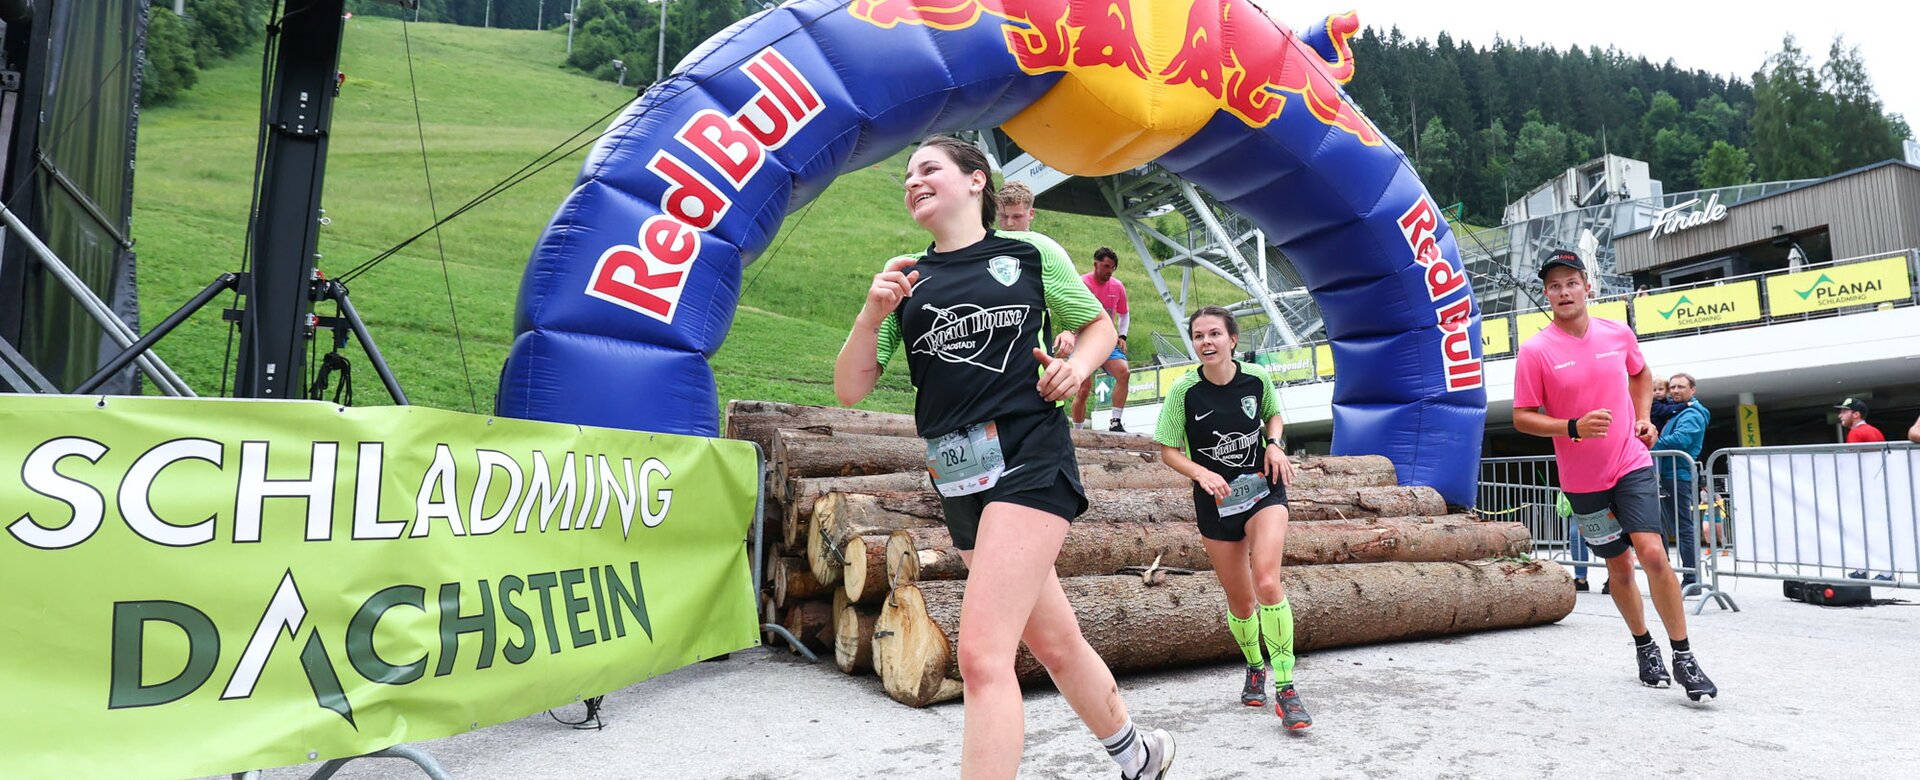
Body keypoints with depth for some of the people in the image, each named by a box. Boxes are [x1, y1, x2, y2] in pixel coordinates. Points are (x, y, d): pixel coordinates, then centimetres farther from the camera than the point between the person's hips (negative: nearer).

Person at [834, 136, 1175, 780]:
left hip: (1030, 461, -5)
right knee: (1054, 643, 18)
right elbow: (849, 391, 6)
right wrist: (872, 315, -10)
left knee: (981, 654, -17)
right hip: (960, 483, 5)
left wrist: (1078, 365, -6)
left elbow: (1099, 324, 16)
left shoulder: (1031, 253, 3)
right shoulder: (905, 279, 11)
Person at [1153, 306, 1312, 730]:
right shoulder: (1184, 391, -12)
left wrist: (1275, 444, -6)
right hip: (1215, 502, 1)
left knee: (1267, 582, -22)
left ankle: (1285, 688, -13)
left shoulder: (1257, 378, -7)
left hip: (1263, 490, 0)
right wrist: (1201, 472, -23)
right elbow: (1168, 451, -5)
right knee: (1240, 601, 9)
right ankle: (1254, 669, 39)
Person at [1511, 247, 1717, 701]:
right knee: (1618, 566, 11)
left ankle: (1684, 659, 0)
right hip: (1582, 480, -1)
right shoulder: (1535, 352, -10)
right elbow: (1522, 417, -9)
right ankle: (1644, 647, 34)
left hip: (1632, 464, 1)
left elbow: (1641, 375, 21)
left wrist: (1644, 418, 7)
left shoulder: (1618, 334, 0)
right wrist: (1573, 427, -24)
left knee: (1653, 553, -14)